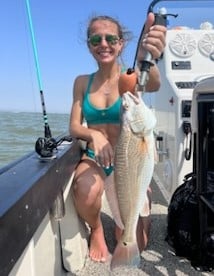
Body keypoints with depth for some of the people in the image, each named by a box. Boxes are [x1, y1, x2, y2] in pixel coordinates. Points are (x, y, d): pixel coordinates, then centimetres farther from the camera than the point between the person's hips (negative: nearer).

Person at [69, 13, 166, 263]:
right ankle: (96, 229, -1)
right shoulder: (82, 82, 1)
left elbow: (153, 84, -33)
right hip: (94, 159, 1)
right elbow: (74, 127, -1)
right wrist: (93, 134, -26)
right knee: (86, 191, -37)